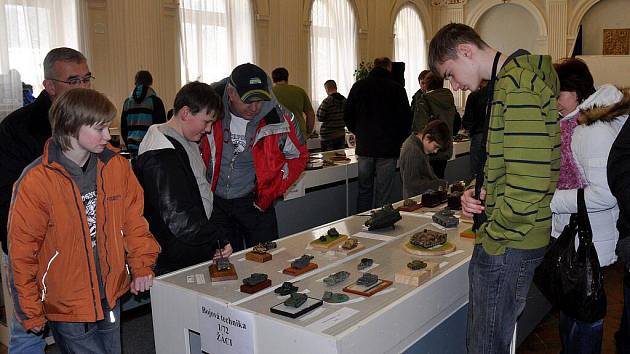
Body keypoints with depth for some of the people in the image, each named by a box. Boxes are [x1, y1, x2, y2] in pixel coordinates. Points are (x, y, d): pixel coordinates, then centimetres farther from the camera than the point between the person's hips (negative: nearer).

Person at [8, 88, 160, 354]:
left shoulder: (117, 165, -4)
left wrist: (142, 264, -3)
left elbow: (133, 220, 7)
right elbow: (22, 250, -9)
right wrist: (31, 313, -4)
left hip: (111, 297, 5)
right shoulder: (36, 181, -16)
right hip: (65, 307, -4)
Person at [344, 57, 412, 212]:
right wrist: (398, 139, 12)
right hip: (388, 148, -2)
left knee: (364, 191, 14)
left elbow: (347, 116, 6)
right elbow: (406, 119, -3)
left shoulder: (358, 86, 4)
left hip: (364, 148, 3)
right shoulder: (397, 88, -3)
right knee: (382, 195, 3)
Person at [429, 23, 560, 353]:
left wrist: (490, 237, -14)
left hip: (506, 246, -10)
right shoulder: (512, 80, 13)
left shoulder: (515, 87, -19)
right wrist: (480, 192, 5)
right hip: (520, 239, 10)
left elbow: (527, 187, -26)